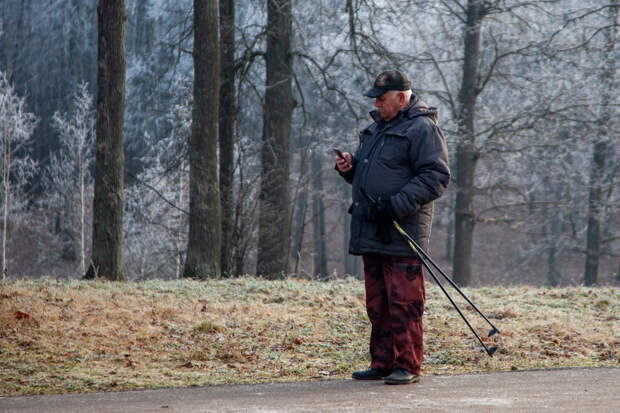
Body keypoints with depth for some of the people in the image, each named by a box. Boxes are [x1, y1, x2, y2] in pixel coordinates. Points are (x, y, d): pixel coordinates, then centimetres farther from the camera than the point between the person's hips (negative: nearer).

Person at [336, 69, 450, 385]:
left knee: (403, 303, -7)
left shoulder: (422, 129, -7)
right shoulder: (377, 127, 21)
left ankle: (407, 367, -3)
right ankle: (382, 364, 16)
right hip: (371, 234, 9)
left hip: (401, 235, -8)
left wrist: (397, 205, -22)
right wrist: (348, 167, 7)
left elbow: (436, 178, -15)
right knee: (377, 305, 10)